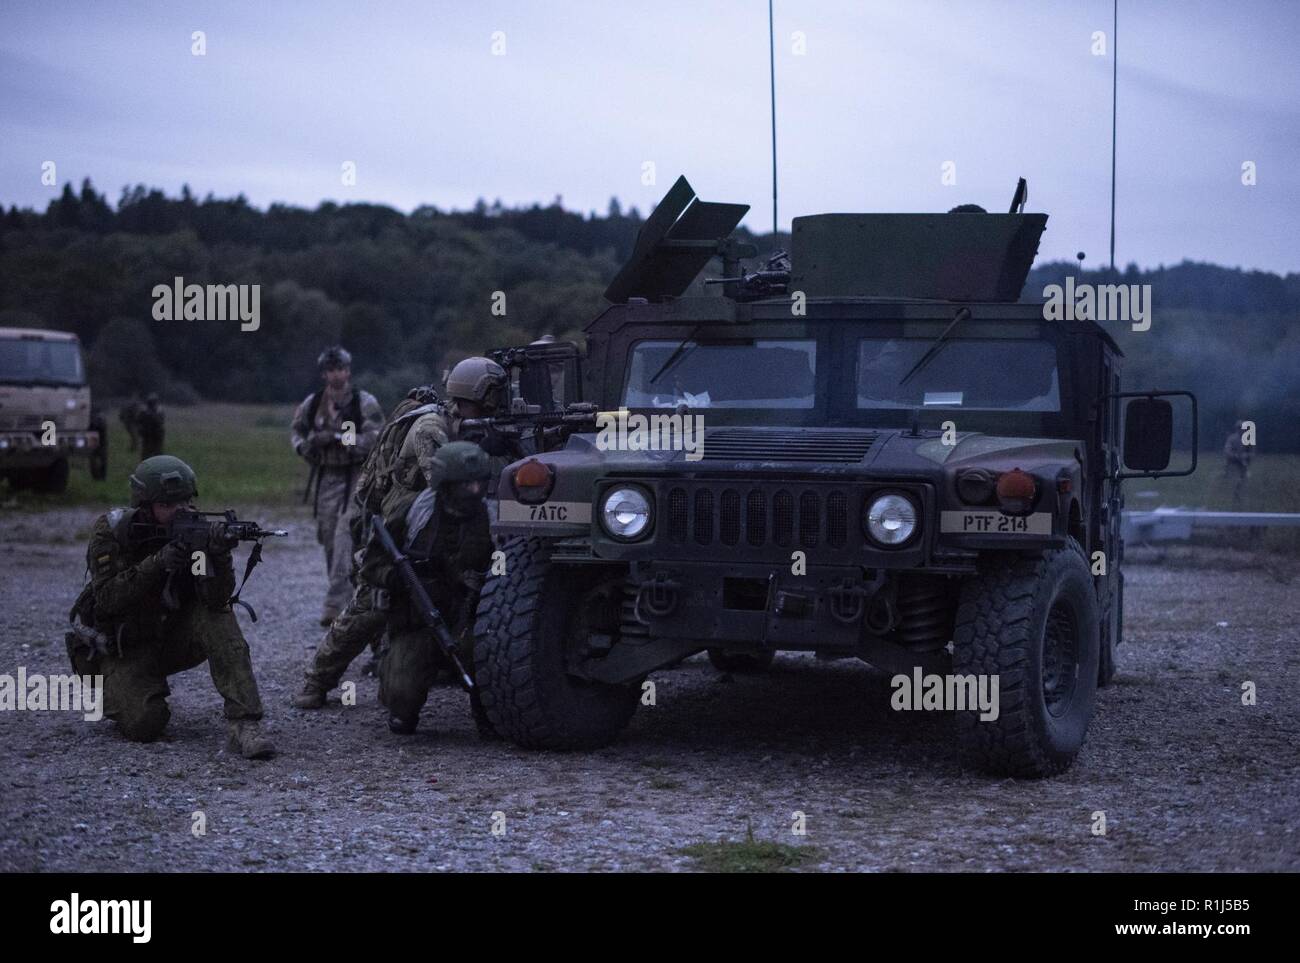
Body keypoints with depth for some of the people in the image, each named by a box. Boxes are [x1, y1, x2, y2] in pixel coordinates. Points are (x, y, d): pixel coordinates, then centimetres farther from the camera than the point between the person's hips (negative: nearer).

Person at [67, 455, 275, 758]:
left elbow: (216, 599, -23)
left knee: (219, 617, -26)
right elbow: (107, 599, -25)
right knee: (144, 724, -24)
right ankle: (121, 691, 14)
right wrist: (157, 563, -37)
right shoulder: (111, 530, -15)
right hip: (122, 649, -2)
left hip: (170, 639, 3)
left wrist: (219, 555, -43)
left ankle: (243, 724, -29)